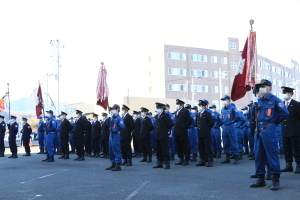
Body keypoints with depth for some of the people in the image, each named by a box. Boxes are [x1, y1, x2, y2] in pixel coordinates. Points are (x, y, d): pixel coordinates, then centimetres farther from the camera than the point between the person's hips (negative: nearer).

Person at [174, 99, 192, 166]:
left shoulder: (185, 111, -8)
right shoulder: (177, 112, 16)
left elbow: (189, 120, -13)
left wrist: (186, 127, -4)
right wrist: (175, 126, 14)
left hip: (182, 132, -8)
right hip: (176, 132, 8)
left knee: (184, 147, -1)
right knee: (178, 147, 12)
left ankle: (187, 160, 7)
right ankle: (181, 159, 20)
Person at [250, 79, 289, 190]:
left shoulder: (275, 100, -5)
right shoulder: (259, 101, 15)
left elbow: (285, 113, -13)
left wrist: (275, 122, -3)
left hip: (269, 130, -7)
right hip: (259, 131, 7)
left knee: (272, 154, -6)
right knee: (259, 155, 9)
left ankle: (276, 180, 0)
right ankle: (261, 179, 18)